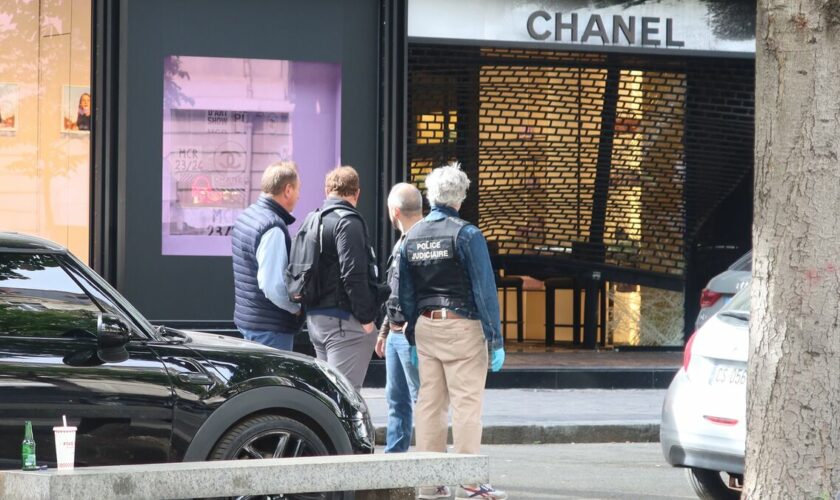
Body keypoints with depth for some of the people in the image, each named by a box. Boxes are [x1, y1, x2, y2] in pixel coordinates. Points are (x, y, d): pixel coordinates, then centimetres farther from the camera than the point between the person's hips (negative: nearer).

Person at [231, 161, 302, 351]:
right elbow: (273, 285, -25)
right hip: (270, 327, -10)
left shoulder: (246, 215, 10)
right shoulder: (273, 228, -21)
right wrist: (297, 308, -10)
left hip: (247, 318, 10)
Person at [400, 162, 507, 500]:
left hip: (424, 326, 6)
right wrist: (496, 340, -9)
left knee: (429, 402, 8)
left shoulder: (412, 237, 9)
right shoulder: (466, 235, -10)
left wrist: (412, 339, 19)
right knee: (467, 402, -5)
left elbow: (405, 294, 13)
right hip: (461, 325, -6)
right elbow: (485, 290, -11)